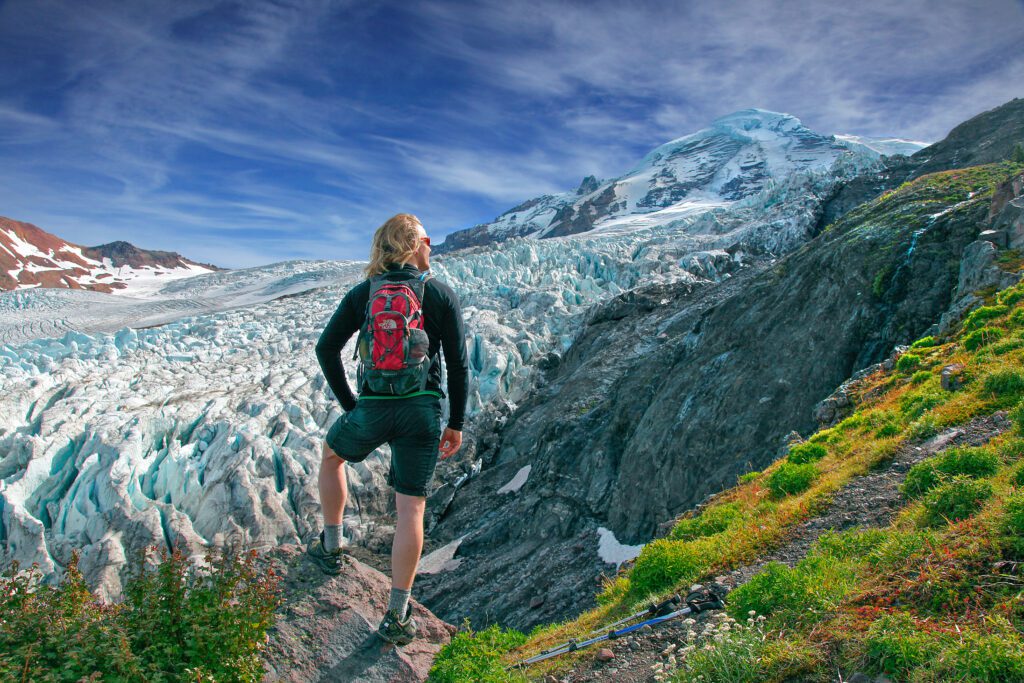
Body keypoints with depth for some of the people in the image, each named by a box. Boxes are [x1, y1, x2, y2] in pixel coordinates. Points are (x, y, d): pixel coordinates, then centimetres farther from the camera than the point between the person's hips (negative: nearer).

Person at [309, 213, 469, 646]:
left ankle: (331, 547, 39)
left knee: (331, 454, 32)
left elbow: (326, 348, 0)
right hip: (423, 411, 0)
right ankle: (397, 616, 13)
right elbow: (458, 365, -3)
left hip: (372, 409, 1)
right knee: (411, 508, 7)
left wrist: (349, 403, 9)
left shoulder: (363, 294, 2)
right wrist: (456, 424, 4)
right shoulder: (442, 296, -1)